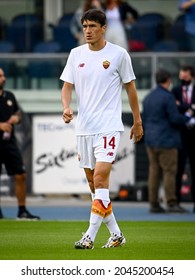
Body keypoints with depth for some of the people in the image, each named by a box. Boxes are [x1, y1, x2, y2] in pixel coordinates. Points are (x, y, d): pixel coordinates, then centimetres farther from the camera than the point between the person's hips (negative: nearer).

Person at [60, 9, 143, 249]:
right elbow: (67, 86, 9)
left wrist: (137, 122, 9)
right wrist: (66, 107, -12)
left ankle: (90, 237, -18)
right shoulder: (76, 54, 7)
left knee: (100, 178, -17)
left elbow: (130, 87, 6)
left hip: (108, 127, -5)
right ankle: (115, 233, 18)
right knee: (93, 183, 7)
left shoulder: (119, 54, -2)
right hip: (83, 127, 5)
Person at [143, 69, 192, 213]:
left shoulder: (148, 97, 12)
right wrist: (187, 117, 2)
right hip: (166, 141, -7)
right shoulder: (168, 97, -12)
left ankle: (154, 204, 4)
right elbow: (175, 118, -16)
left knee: (154, 172, 6)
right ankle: (171, 203, -8)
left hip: (151, 141, 7)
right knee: (169, 172, -5)